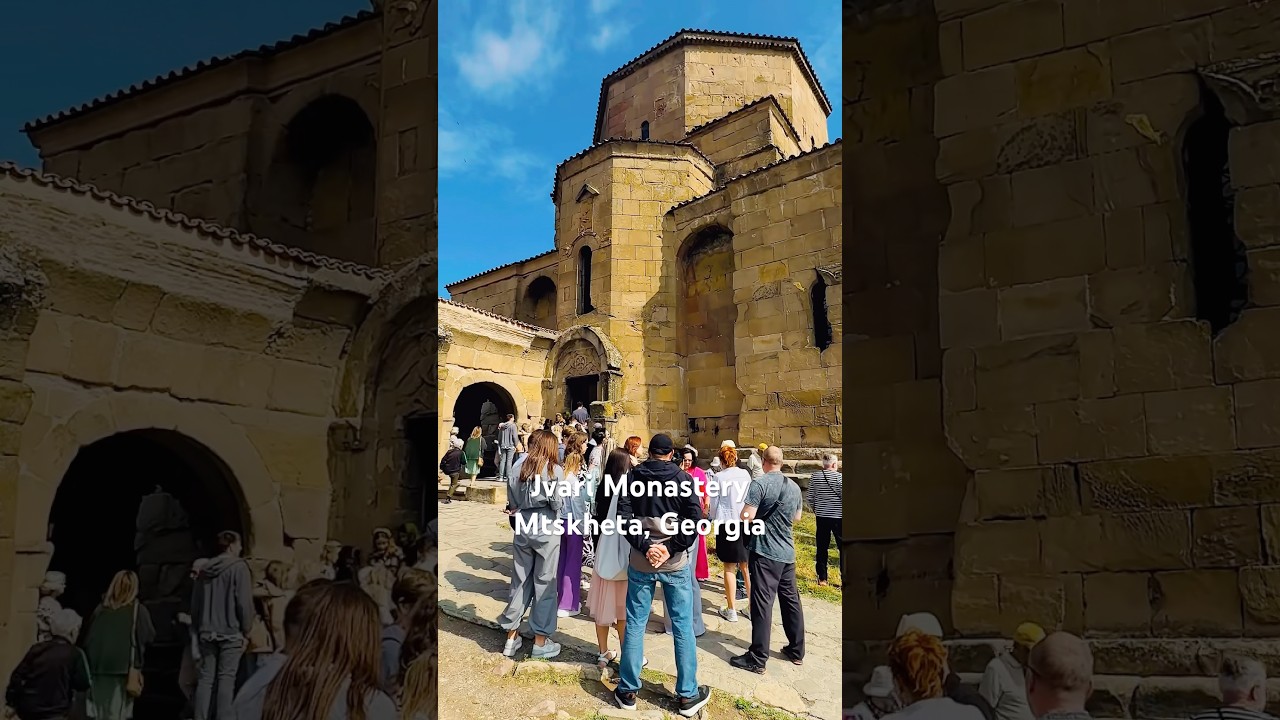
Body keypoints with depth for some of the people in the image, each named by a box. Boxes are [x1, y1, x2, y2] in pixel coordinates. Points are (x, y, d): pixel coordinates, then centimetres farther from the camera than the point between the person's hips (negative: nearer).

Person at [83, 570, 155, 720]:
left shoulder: (100, 609, 9)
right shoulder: (138, 609, -1)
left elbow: (88, 639, 9)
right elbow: (149, 636, -1)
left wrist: (90, 665, 13)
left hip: (97, 667, 4)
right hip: (123, 668, -3)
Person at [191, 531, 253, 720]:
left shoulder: (205, 569, 11)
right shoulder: (238, 567, -8)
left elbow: (195, 603, 15)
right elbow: (244, 602, -13)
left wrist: (199, 628, 21)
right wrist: (246, 629, -3)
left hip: (207, 632, 6)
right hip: (231, 632, -5)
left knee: (206, 678, 7)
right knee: (226, 678, -3)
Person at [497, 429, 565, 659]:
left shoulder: (519, 466, 1)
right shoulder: (554, 470, -9)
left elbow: (511, 502, 2)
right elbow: (558, 504, -10)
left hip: (523, 528, 4)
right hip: (546, 530, -4)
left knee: (520, 581, 14)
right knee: (544, 585, 5)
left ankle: (512, 636, 21)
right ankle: (540, 641, 12)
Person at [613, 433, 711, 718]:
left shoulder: (633, 476, 0)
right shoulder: (683, 478, -3)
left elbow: (624, 515, -9)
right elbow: (695, 520, -12)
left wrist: (645, 546, -10)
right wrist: (671, 548, -10)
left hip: (640, 561, 1)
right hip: (676, 562, -1)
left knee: (635, 624, 9)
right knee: (683, 626, 6)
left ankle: (627, 691, 15)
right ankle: (687, 695, 11)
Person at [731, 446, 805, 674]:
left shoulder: (759, 484, -14)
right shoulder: (794, 487, 8)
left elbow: (747, 517, -19)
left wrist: (746, 509, 2)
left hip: (765, 551, -6)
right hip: (787, 551, 6)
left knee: (762, 603, -5)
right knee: (791, 599, 15)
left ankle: (757, 658, -3)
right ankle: (796, 650, 25)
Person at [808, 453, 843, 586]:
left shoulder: (814, 477, -1)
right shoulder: (840, 477, -11)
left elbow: (810, 499, 2)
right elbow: (844, 498, -11)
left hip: (821, 517, 3)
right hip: (838, 517, -3)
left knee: (822, 548, 10)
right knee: (843, 547, 6)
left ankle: (822, 578, 13)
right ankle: (845, 576, 4)